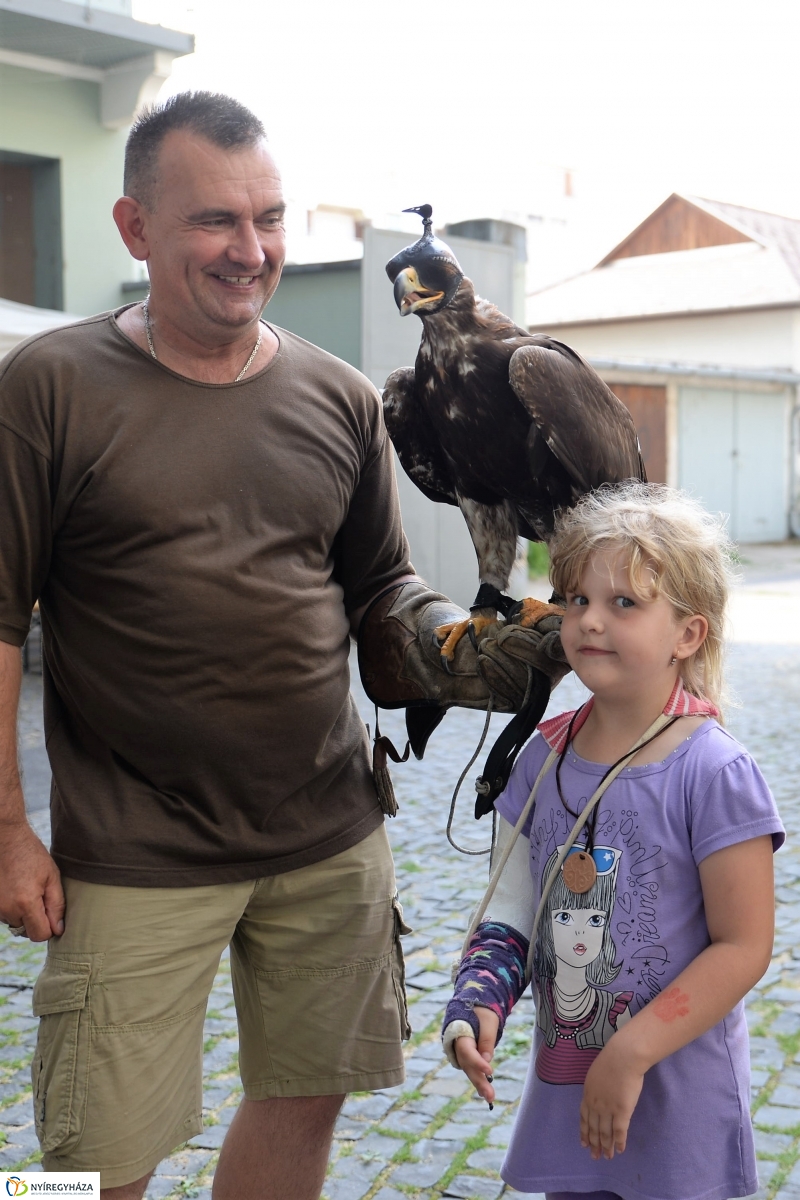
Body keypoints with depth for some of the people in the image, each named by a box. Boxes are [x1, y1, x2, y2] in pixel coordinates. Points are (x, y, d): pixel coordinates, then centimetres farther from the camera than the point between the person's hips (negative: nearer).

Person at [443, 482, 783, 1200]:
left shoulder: (712, 771, -16)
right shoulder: (545, 758, 1)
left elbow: (743, 946, -16)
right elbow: (512, 910, 7)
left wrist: (630, 1054, -18)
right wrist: (478, 1004, -9)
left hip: (680, 1095, -5)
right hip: (564, 1082, 5)